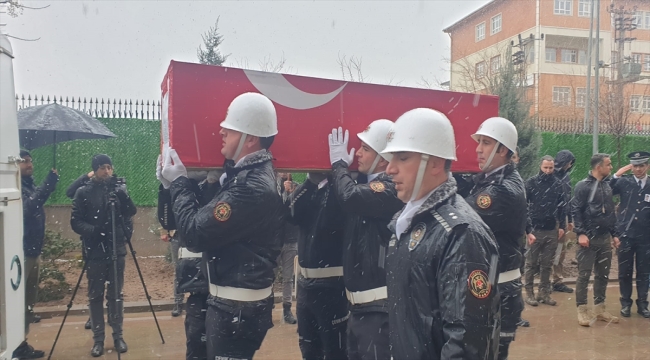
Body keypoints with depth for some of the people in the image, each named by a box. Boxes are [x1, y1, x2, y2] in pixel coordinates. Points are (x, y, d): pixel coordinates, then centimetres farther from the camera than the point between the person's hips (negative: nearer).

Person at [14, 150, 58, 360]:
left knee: (29, 297, 15)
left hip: (33, 250, 9)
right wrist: (46, 187, -35)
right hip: (21, 252, -9)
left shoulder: (30, 185, 15)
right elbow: (27, 209, -28)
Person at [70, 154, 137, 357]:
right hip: (95, 251, -1)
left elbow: (132, 212, -8)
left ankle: (118, 336, 17)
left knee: (116, 294, 7)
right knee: (95, 296, 4)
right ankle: (98, 339, 14)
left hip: (116, 249, 1)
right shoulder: (84, 192, -2)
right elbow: (75, 222, -4)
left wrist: (123, 196, -24)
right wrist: (92, 230, -21)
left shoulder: (119, 188, 4)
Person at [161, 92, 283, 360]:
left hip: (238, 306, -10)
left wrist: (178, 182, -12)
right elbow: (210, 218, 14)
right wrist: (183, 181, 4)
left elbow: (195, 235, -23)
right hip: (235, 300, 10)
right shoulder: (247, 173, 6)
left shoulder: (253, 187, -27)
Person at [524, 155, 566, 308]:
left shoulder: (557, 184, 4)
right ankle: (529, 292, 14)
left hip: (552, 230, 3)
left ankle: (544, 292, 20)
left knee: (547, 264, 10)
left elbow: (561, 206, 10)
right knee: (531, 263, 6)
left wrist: (562, 226, 3)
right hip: (535, 229, -3)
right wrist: (528, 230, -12)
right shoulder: (531, 183, -5)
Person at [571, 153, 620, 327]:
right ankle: (582, 310, 5)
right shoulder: (583, 185, -6)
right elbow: (576, 210, -11)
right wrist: (581, 233, -18)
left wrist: (614, 234, 14)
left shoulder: (607, 186, 14)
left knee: (603, 275, 11)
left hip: (605, 238, 7)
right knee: (584, 275, -2)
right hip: (588, 238, -7)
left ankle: (600, 308, 22)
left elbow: (611, 213, 17)